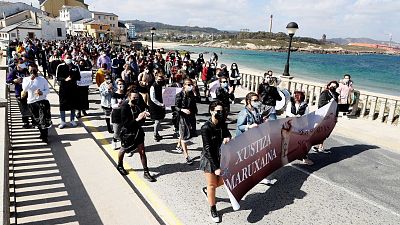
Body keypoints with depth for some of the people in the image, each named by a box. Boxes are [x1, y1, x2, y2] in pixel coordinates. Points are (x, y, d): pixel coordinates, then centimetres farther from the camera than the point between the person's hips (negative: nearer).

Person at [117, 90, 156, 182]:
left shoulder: (138, 107, -5)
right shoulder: (124, 108, -20)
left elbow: (141, 122, 3)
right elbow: (125, 123, -26)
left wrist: (144, 116, -17)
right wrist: (137, 119, -32)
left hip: (137, 131, 4)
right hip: (127, 133, -4)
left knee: (142, 151, 2)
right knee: (123, 150, 20)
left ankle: (146, 172, 11)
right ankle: (120, 166, 48)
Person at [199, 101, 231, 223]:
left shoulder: (222, 124, -4)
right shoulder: (206, 128, -22)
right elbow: (208, 149, -22)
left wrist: (227, 138, -24)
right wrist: (215, 167, -23)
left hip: (221, 157, 6)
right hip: (209, 159, -6)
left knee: (223, 180, 14)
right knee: (212, 185, 8)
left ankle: (206, 189, 44)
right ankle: (213, 209, 30)